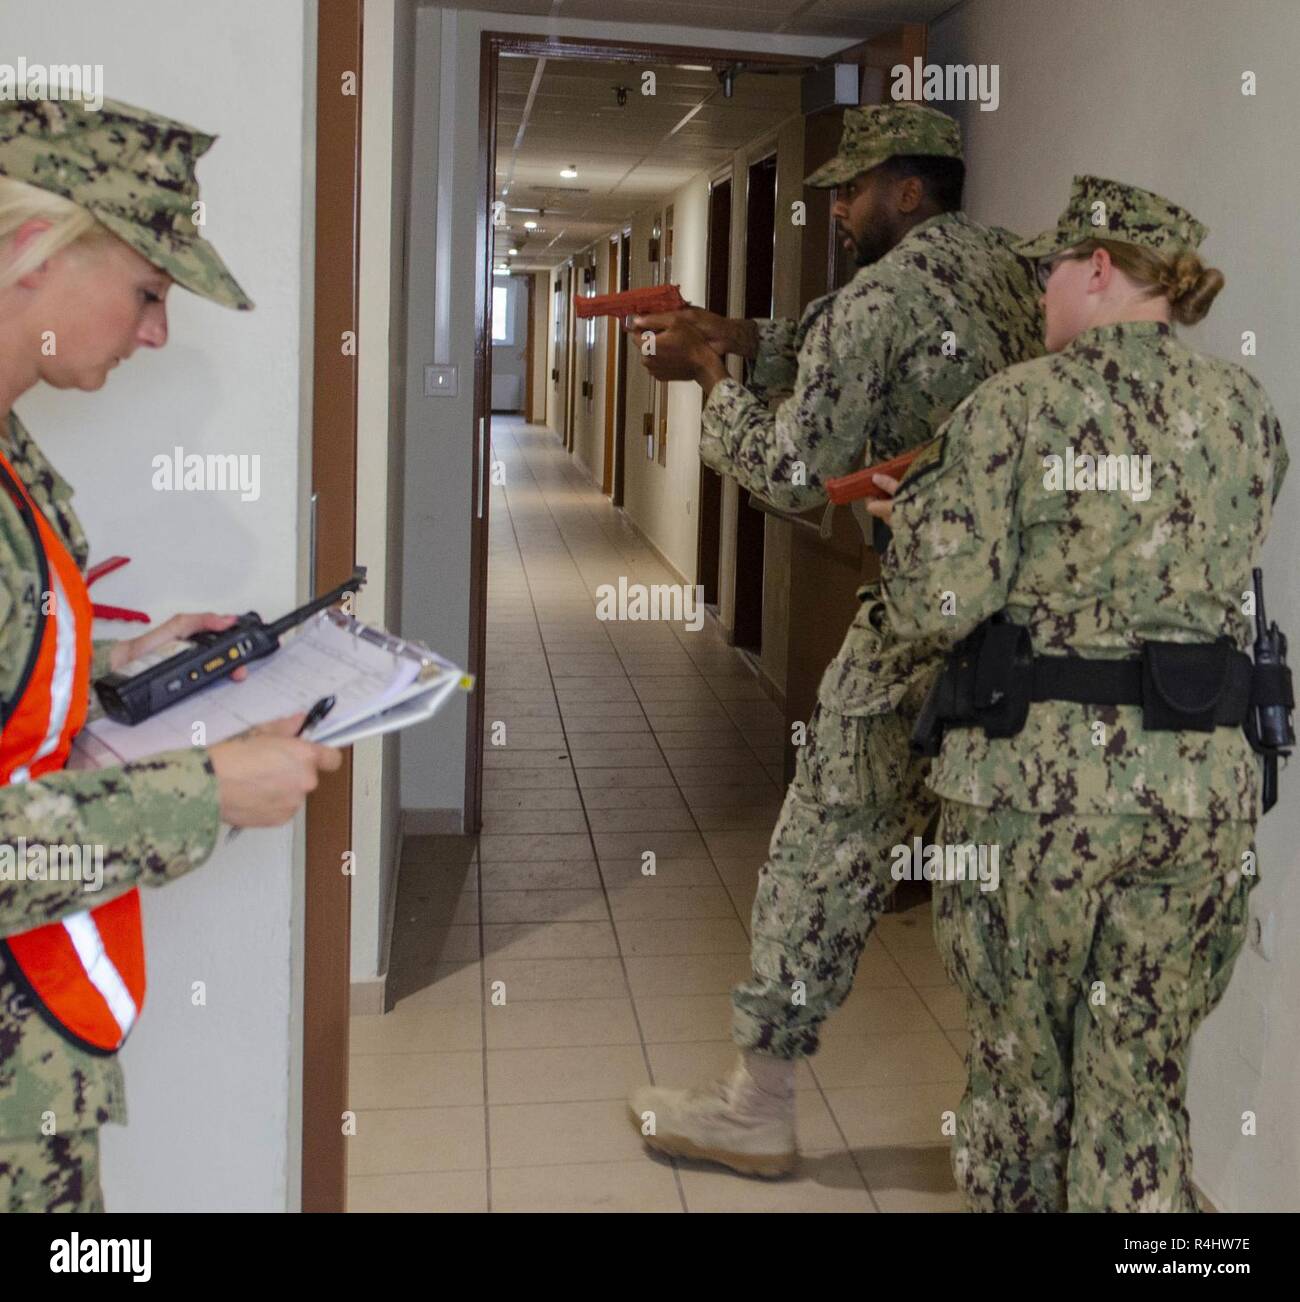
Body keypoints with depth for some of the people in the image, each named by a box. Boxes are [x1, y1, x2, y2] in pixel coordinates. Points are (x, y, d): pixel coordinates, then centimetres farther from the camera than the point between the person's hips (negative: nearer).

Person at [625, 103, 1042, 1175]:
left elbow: (795, 475, -11)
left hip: (925, 621, -8)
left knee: (832, 850, 1)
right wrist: (730, 335, 11)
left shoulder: (882, 297, -12)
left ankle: (758, 1111, 12)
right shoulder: (1010, 269, 13)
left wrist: (712, 376, 2)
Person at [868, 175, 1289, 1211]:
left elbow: (937, 602, -14)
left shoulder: (1017, 406, -8)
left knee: (1022, 1065, 16)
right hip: (1204, 777, 4)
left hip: (1041, 771, -3)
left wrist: (912, 507, 7)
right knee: (1142, 1081, 15)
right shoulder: (1248, 408, 6)